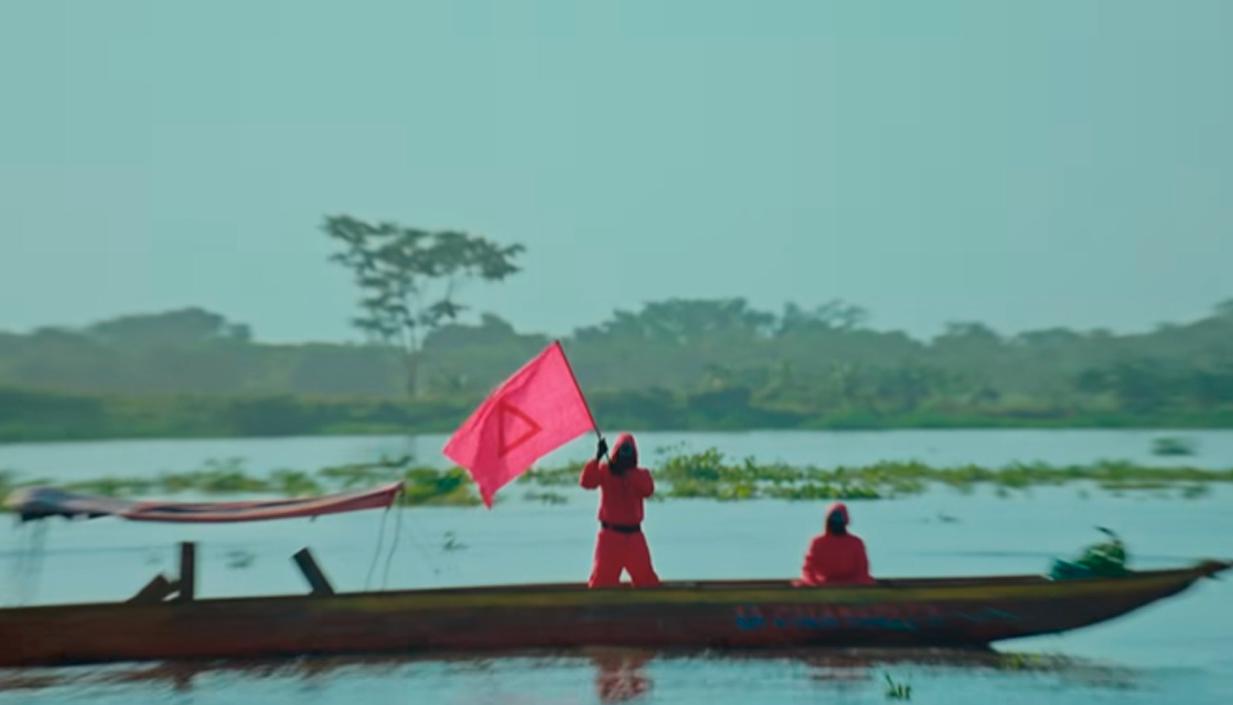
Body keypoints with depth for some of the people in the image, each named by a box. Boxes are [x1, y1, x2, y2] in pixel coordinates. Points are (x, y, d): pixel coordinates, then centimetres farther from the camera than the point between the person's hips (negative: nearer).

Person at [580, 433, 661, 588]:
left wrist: (629, 472, -25)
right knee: (602, 578, -1)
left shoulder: (642, 474, 6)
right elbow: (586, 482, -18)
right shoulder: (604, 470, 1)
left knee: (646, 578, 8)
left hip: (634, 535, 2)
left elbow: (648, 490, -16)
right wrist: (597, 457, -30)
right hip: (610, 534, -2)